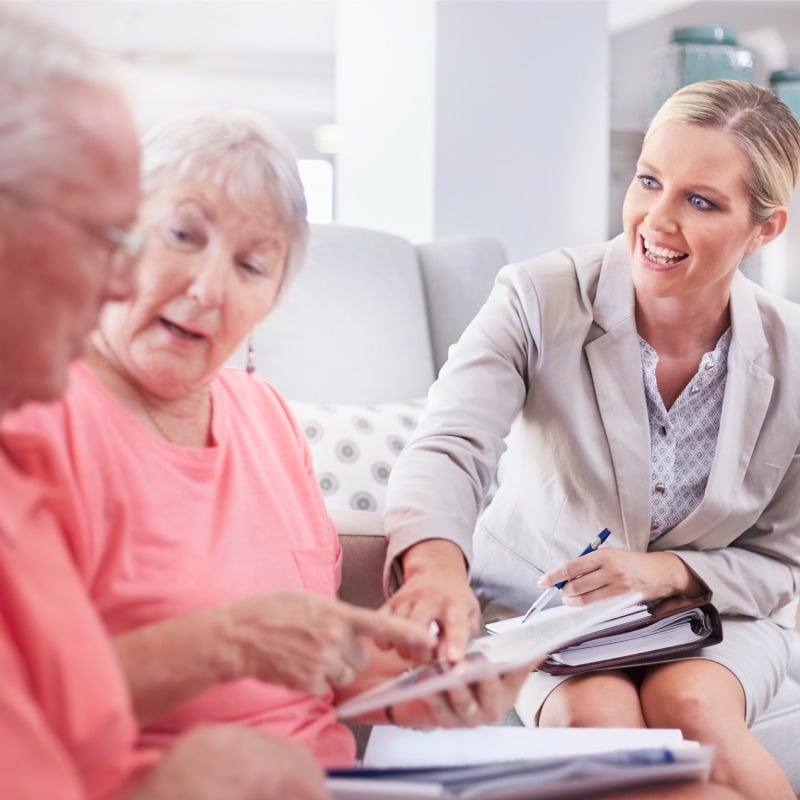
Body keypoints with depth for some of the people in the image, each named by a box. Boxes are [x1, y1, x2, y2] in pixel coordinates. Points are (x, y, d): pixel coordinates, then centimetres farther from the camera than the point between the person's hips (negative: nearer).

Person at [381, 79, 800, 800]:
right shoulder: (538, 302, -15)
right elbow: (449, 449, -29)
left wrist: (667, 570, -20)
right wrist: (437, 563, -51)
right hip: (534, 600, -1)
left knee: (689, 704, -29)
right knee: (594, 710, -32)